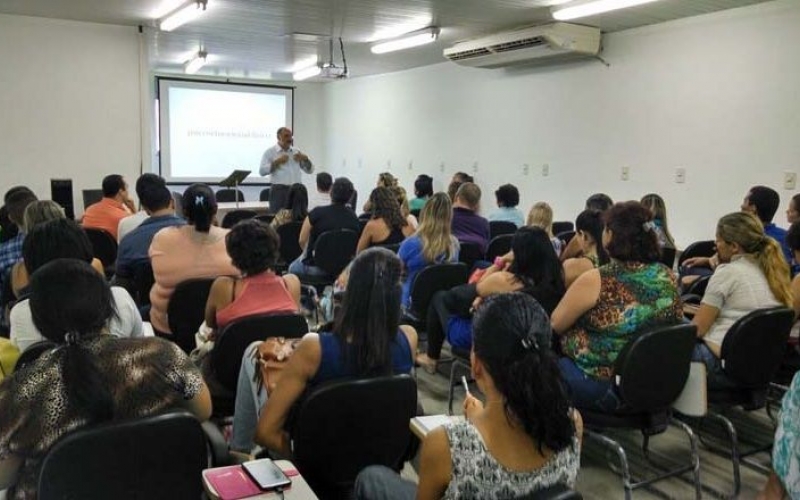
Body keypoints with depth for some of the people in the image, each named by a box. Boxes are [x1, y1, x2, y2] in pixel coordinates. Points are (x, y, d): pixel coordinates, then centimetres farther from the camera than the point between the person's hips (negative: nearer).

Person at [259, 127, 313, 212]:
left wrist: (305, 159, -4)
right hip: (279, 191, -4)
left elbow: (310, 170, 15)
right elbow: (262, 171, -9)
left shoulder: (296, 152, 16)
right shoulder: (270, 152, 3)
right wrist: (277, 162, -17)